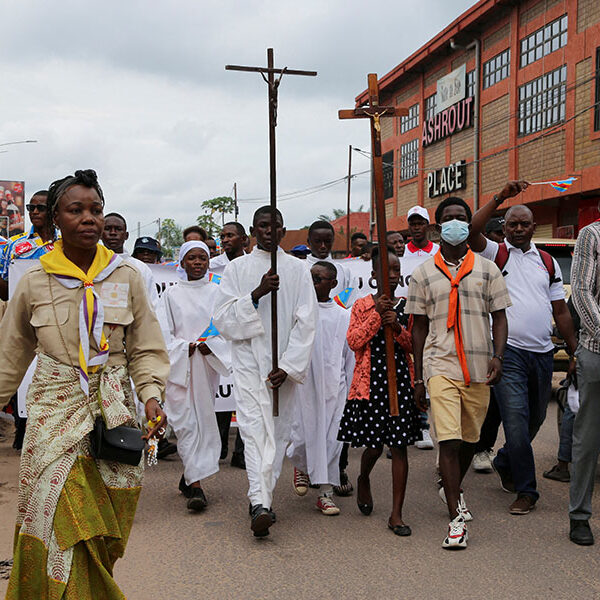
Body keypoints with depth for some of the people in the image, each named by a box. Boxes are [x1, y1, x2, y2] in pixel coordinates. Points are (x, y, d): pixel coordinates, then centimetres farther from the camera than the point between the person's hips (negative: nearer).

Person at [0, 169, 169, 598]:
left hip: (114, 410, 1)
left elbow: (147, 349, 7)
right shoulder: (35, 283, 2)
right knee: (62, 529, -6)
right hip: (55, 411, -1)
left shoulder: (126, 277, 3)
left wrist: (152, 396, -8)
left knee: (102, 537, 5)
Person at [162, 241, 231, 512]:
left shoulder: (217, 292, 8)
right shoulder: (171, 294, 4)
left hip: (207, 364, 2)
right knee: (185, 421, -8)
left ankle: (189, 477, 21)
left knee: (203, 419, 5)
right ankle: (195, 484, -8)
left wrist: (210, 345, -12)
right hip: (178, 363, -2)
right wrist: (185, 346, -13)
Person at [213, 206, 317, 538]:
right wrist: (256, 294, -16)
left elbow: (306, 322, 0)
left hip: (285, 364, 2)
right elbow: (222, 318, -2)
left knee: (278, 430, 6)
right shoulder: (236, 268, 5)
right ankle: (260, 503, -21)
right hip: (249, 359, -2)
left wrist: (287, 367, -9)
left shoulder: (298, 270, 6)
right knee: (254, 426, -14)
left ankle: (262, 497, 19)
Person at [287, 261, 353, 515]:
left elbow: (350, 356, 12)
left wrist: (351, 391, 11)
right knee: (305, 434, 0)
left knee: (331, 437, 1)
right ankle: (300, 465, 34)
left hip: (334, 385, 2)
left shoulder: (343, 316, 8)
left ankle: (326, 492, 10)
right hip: (304, 382, -1)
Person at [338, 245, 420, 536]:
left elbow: (416, 345, 5)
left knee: (399, 445, -1)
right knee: (374, 444, 4)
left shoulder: (407, 306, 7)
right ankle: (363, 480, 40)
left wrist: (398, 328, -13)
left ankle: (396, 514, 6)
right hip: (370, 381, -1)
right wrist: (376, 314, -13)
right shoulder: (362, 305, 4)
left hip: (401, 380, 1)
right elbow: (353, 341, -6)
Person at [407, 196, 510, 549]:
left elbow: (499, 317, 9)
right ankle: (457, 517, -9)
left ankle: (451, 489, 39)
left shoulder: (487, 269, 8)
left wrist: (498, 356, -8)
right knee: (449, 439, -13)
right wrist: (418, 378, 6)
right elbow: (420, 326, 9)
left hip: (479, 368, 2)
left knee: (470, 438, 13)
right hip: (440, 364, -2)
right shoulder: (424, 274, 6)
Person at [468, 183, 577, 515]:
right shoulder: (496, 254, 3)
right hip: (508, 351, -5)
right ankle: (526, 490, 5)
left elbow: (561, 310, 15)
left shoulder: (548, 262, 15)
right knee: (517, 422, -8)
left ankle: (505, 464, 39)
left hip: (542, 353, 5)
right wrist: (500, 197, -19)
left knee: (534, 419, 15)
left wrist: (575, 353, 11)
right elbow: (471, 231, -17)